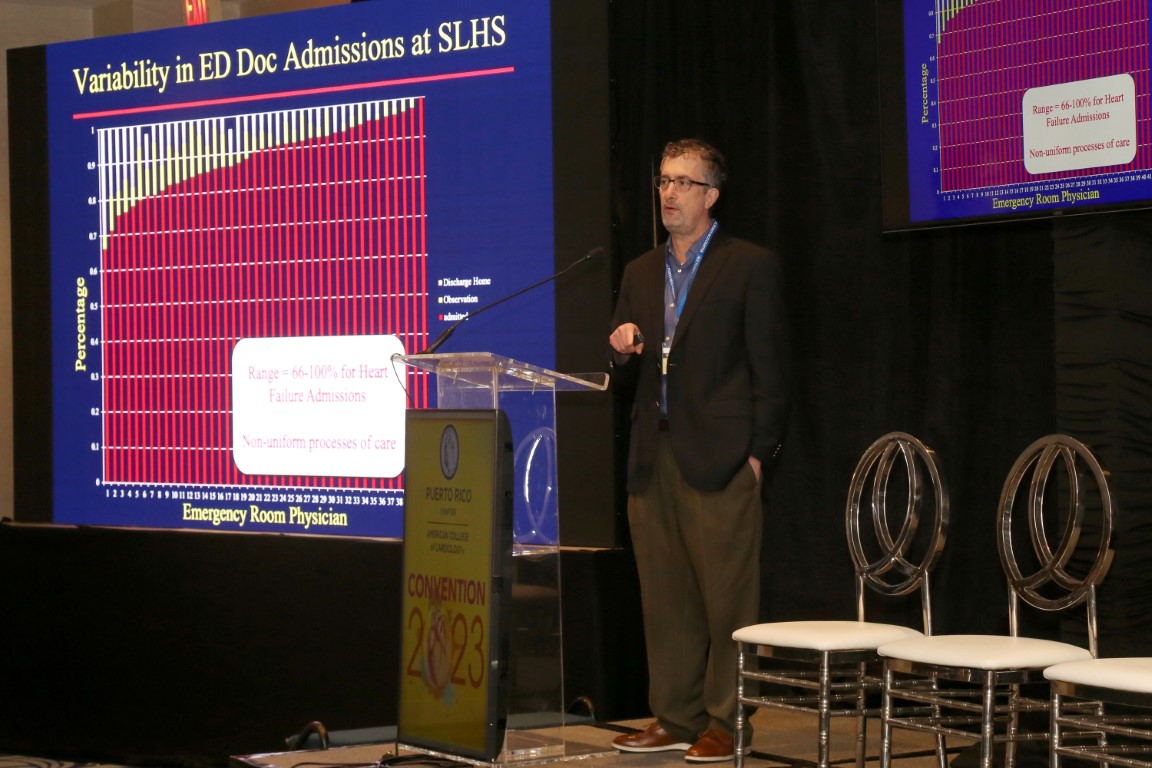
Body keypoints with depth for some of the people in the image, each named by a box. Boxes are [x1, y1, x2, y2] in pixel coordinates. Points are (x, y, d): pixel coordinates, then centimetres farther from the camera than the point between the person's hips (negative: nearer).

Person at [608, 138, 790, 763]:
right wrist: (623, 352, -2)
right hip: (654, 460, 6)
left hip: (720, 460, -6)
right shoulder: (640, 273, 18)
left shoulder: (750, 266, 0)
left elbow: (770, 370, -3)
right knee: (665, 601, 8)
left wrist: (758, 453, -9)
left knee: (728, 599, -5)